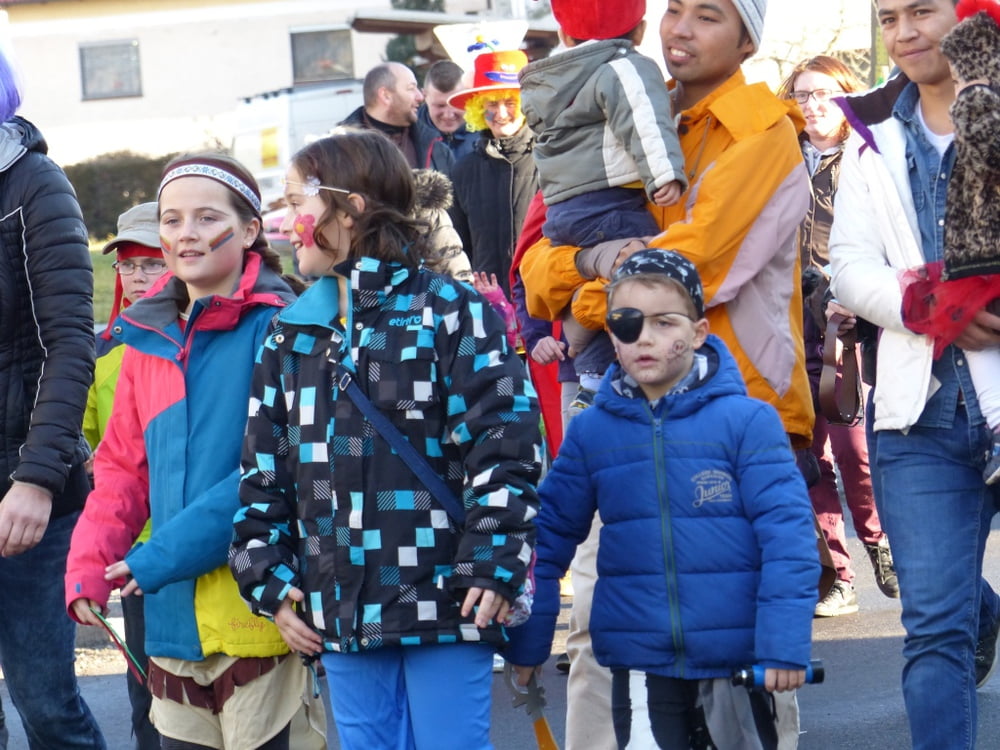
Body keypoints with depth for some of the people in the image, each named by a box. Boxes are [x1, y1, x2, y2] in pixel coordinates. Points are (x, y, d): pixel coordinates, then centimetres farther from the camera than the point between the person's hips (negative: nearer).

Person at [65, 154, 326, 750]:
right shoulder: (149, 336, 12)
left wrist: (161, 557, -16)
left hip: (259, 609, -6)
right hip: (175, 613, 6)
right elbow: (124, 465, 16)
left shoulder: (278, 327, -8)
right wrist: (89, 567, 1)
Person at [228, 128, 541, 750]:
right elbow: (265, 469, 15)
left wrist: (494, 565, -15)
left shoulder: (451, 313, -4)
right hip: (340, 609, 6)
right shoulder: (294, 334, 13)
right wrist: (270, 580, 7)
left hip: (444, 603, -6)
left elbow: (502, 440, -9)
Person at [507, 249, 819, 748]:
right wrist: (526, 644, 8)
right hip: (640, 664, 2)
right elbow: (549, 536, 9)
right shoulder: (591, 432, 3)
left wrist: (785, 643, -15)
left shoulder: (746, 420, -7)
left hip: (737, 657, -2)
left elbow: (787, 533, -9)